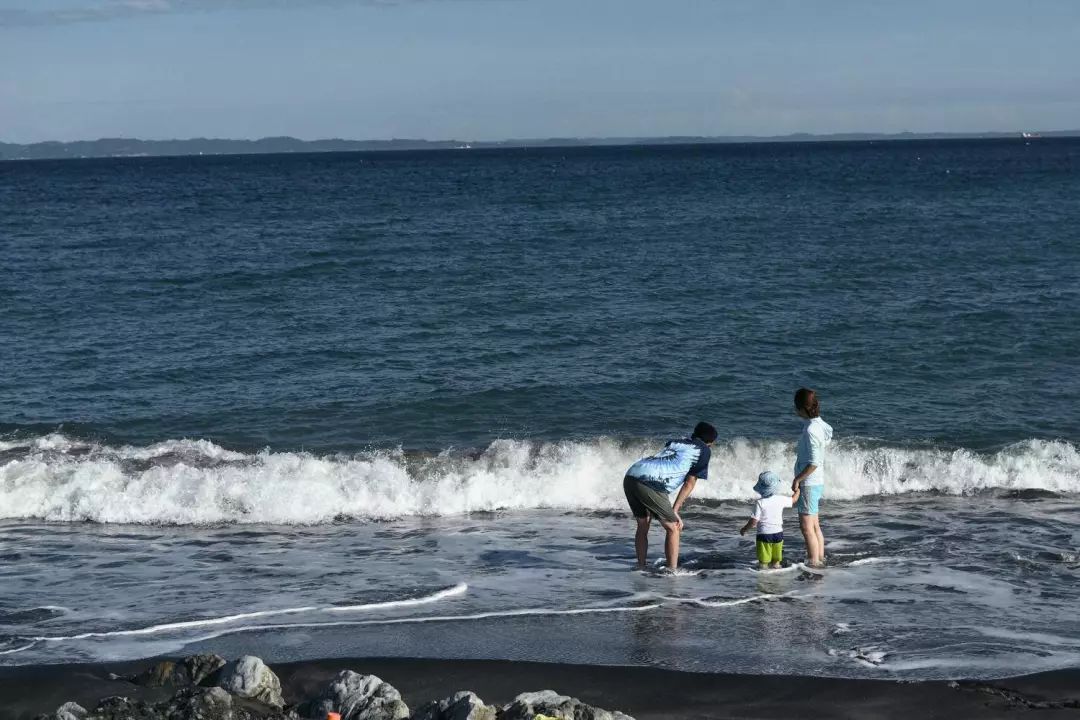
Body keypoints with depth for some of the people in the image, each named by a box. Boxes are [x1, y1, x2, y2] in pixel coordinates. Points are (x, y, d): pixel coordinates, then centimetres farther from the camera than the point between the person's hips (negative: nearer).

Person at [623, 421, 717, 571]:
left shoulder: (674, 442, 32)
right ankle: (672, 570, 5)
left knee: (643, 526, 23)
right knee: (673, 528, 6)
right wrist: (674, 511, 13)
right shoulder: (704, 450, 15)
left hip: (630, 476, 7)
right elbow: (689, 484, 12)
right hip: (650, 484, -7)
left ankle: (641, 568, 26)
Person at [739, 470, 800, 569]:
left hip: (764, 534, -4)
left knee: (763, 561, 1)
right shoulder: (781, 500, -4)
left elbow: (754, 521, -14)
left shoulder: (760, 503, -14)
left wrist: (744, 529, 3)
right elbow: (793, 500, 16)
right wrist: (797, 491, 37)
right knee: (776, 560, 16)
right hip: (778, 533, 4)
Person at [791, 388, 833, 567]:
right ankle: (820, 558, 25)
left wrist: (797, 479, -17)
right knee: (814, 525, 18)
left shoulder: (811, 430, -23)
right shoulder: (820, 424, 6)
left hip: (809, 483, -10)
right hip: (816, 483, 10)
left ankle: (813, 562, -1)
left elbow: (814, 462, -25)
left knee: (806, 526, -5)